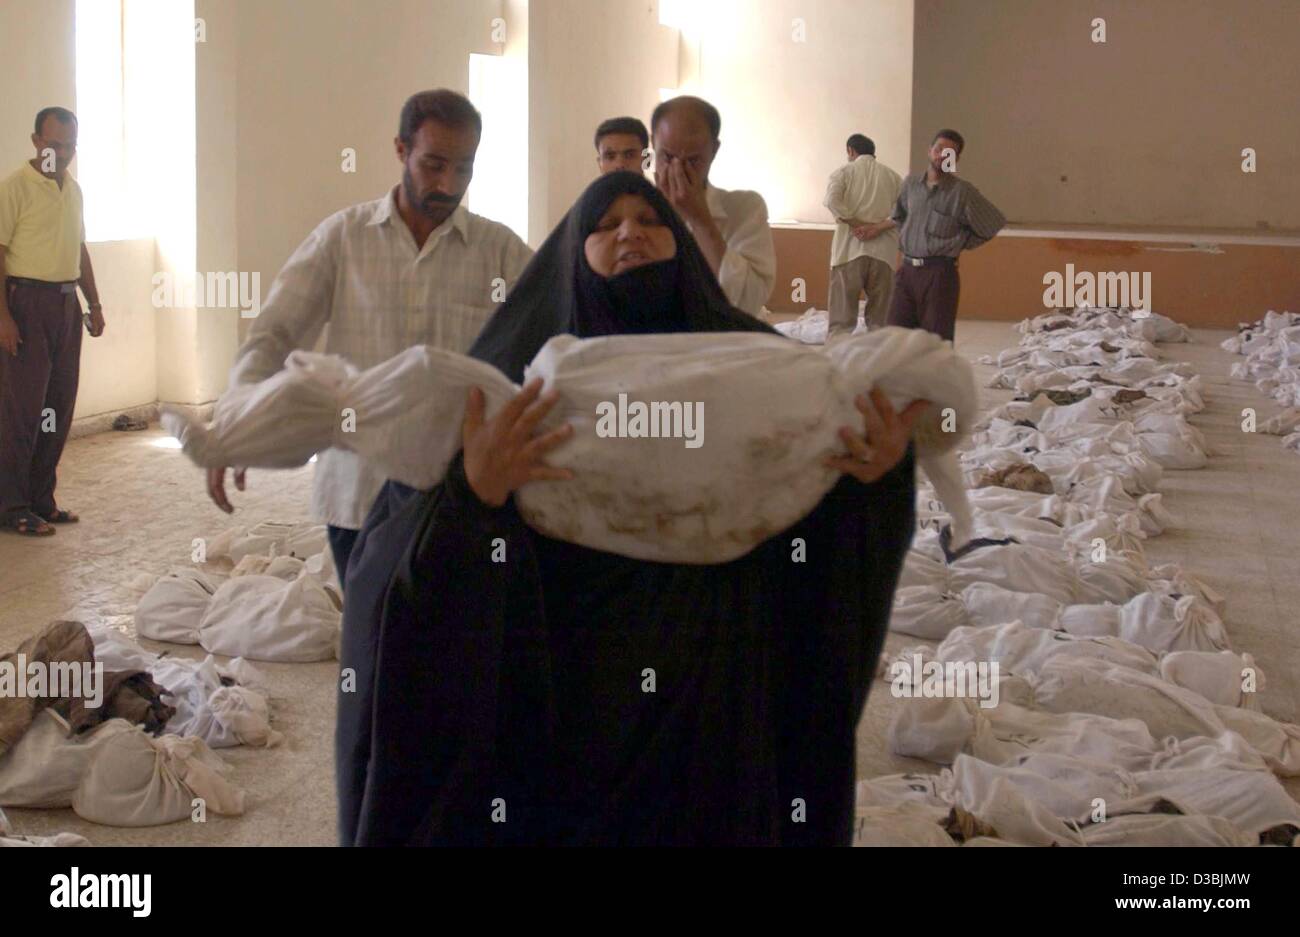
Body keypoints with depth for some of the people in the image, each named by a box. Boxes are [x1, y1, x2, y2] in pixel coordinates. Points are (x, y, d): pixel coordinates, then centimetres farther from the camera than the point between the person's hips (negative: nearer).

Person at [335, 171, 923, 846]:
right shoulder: (523, 372, -4)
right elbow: (398, 534, -14)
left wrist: (880, 468, -26)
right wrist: (475, 488, -34)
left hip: (718, 695, 1)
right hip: (568, 698, -1)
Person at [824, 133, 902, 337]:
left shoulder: (844, 171, 6)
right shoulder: (893, 176, 13)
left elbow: (832, 201, -13)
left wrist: (856, 223, -8)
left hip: (850, 249, -2)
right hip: (884, 251, 2)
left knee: (841, 316, 0)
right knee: (880, 318, 8)